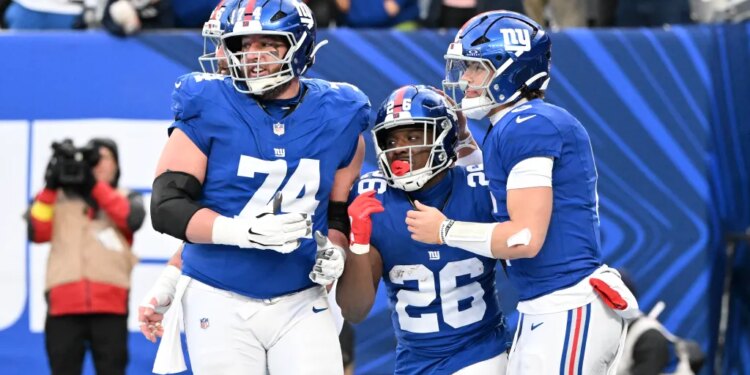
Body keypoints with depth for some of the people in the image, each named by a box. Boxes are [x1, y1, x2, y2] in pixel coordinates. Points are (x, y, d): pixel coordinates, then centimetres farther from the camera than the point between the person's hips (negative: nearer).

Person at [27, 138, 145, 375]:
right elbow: (37, 233, 4)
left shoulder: (126, 198, 18)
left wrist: (96, 184, -8)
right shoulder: (60, 198, 19)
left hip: (109, 302, -1)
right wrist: (50, 188, -3)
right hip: (64, 301, 1)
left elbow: (132, 220, -5)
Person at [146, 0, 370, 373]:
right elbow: (167, 207, -11)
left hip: (300, 306, 2)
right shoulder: (210, 110, -7)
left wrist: (334, 251, -7)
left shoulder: (337, 118, 2)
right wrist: (247, 232, -25)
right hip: (220, 302, -2)